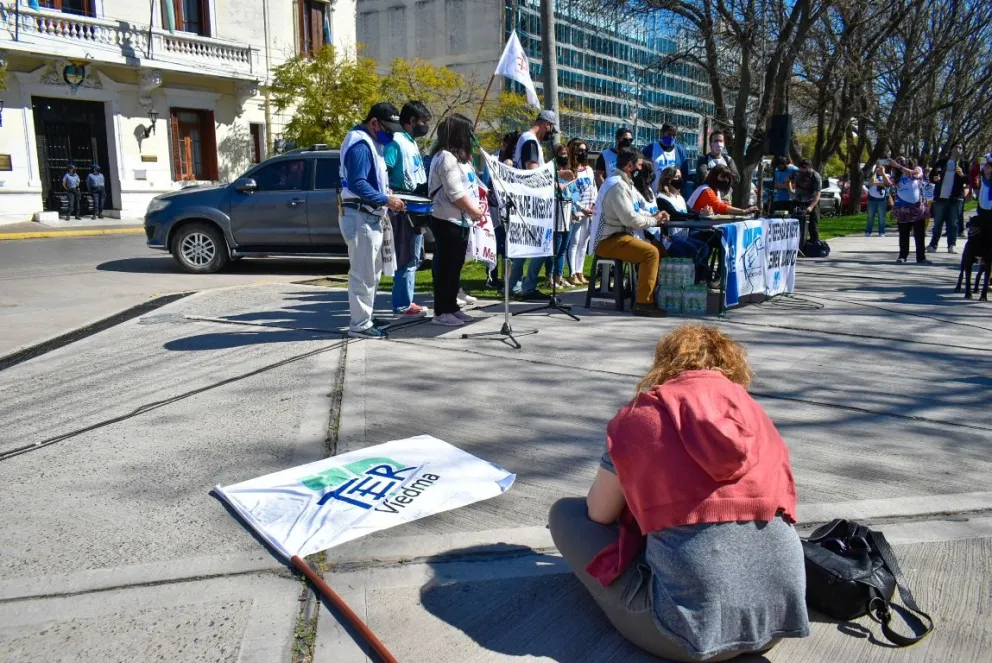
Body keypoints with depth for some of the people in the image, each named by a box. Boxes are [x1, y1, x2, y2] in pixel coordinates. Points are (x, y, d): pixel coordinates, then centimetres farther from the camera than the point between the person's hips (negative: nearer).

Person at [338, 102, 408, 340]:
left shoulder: (370, 142, 17)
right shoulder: (360, 144, -16)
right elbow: (357, 184, -24)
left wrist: (386, 195, 6)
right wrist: (386, 200, -23)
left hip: (370, 216, 11)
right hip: (360, 217, -11)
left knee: (372, 273, 17)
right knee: (363, 274, -7)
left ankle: (364, 319, 26)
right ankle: (360, 325, -1)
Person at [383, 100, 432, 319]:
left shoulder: (413, 143, 17)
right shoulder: (396, 142, -12)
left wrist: (426, 193, 15)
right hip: (403, 208, -10)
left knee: (413, 258, 13)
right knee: (406, 258, -7)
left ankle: (406, 301, 20)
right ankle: (402, 305, -2)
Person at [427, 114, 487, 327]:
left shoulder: (458, 156, 17)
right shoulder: (446, 157, -15)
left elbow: (467, 186, 20)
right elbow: (455, 194, -19)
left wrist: (477, 207, 4)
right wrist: (476, 211, -9)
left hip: (461, 220, 10)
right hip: (448, 221, -10)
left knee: (455, 266, 13)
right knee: (446, 266, -5)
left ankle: (452, 306, 21)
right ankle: (441, 311, 1)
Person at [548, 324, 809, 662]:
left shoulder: (641, 415, -1)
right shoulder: (757, 415, 10)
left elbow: (598, 514, 6)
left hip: (691, 629, -6)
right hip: (778, 615, 7)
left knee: (565, 513, 11)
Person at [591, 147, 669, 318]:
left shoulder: (621, 182, 16)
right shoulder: (617, 185, -17)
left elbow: (632, 212, 23)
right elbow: (630, 218, -23)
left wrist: (652, 216, 7)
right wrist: (654, 221, -8)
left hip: (615, 236, 11)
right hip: (608, 240, -11)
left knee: (659, 249, 10)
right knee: (651, 252, -23)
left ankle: (653, 295, 14)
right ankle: (643, 302, -19)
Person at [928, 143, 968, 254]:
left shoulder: (964, 164, 7)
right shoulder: (941, 162, 10)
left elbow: (969, 181, 1)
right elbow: (931, 175, 13)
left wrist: (962, 175, -19)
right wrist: (934, 178, -10)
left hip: (955, 198, -1)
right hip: (940, 197, 1)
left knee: (953, 223, 0)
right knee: (937, 223, 5)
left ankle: (951, 246, 4)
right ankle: (933, 245, 9)